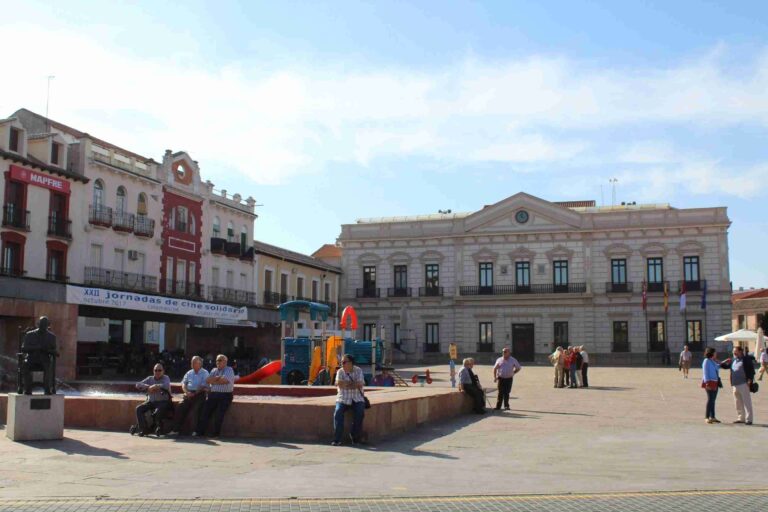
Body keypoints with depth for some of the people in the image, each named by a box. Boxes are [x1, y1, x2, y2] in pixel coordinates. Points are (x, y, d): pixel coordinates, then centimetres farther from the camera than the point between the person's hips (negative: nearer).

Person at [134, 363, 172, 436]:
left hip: (163, 402, -5)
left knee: (158, 411, -35)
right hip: (151, 402, 5)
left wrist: (155, 386, -16)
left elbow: (167, 386, -19)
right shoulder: (150, 379, 14)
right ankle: (144, 429, -15)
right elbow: (138, 385, 2)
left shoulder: (165, 378, 4)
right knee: (139, 409, -17)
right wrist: (148, 387, -13)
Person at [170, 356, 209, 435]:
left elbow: (203, 386, -8)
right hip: (188, 394, 5)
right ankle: (176, 429, -10)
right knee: (180, 408, -14)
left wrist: (194, 394, -17)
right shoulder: (189, 373, 21)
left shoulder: (204, 373, 3)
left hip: (199, 394, -5)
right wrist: (187, 392, -7)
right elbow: (183, 383, 13)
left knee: (198, 410, -25)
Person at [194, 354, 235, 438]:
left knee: (219, 413, -21)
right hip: (212, 394, 5)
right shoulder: (214, 370, 22)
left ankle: (216, 433, -12)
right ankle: (199, 431, -12)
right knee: (205, 410, -13)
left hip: (225, 396, -5)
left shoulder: (229, 370, 4)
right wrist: (218, 378, -6)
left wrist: (213, 381, 0)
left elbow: (225, 380, -13)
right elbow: (207, 380, 7)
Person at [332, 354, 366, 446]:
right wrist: (354, 384, -12)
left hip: (357, 399, -1)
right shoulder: (340, 372, 4)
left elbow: (360, 385, -13)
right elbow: (338, 383, -13)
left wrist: (345, 384, -10)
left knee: (359, 413, -27)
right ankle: (337, 439, -22)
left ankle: (355, 437, -9)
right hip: (343, 398, 1)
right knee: (338, 412, -25)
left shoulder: (358, 371, 1)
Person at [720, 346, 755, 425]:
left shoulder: (746, 359, -5)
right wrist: (723, 363, 6)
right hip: (735, 385, 8)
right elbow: (726, 366, 26)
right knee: (738, 403, 12)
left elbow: (751, 370, -9)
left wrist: (750, 380, -16)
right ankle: (741, 418, 21)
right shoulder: (733, 360, 16)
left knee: (747, 402, -4)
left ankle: (748, 419, -2)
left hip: (743, 384, -8)